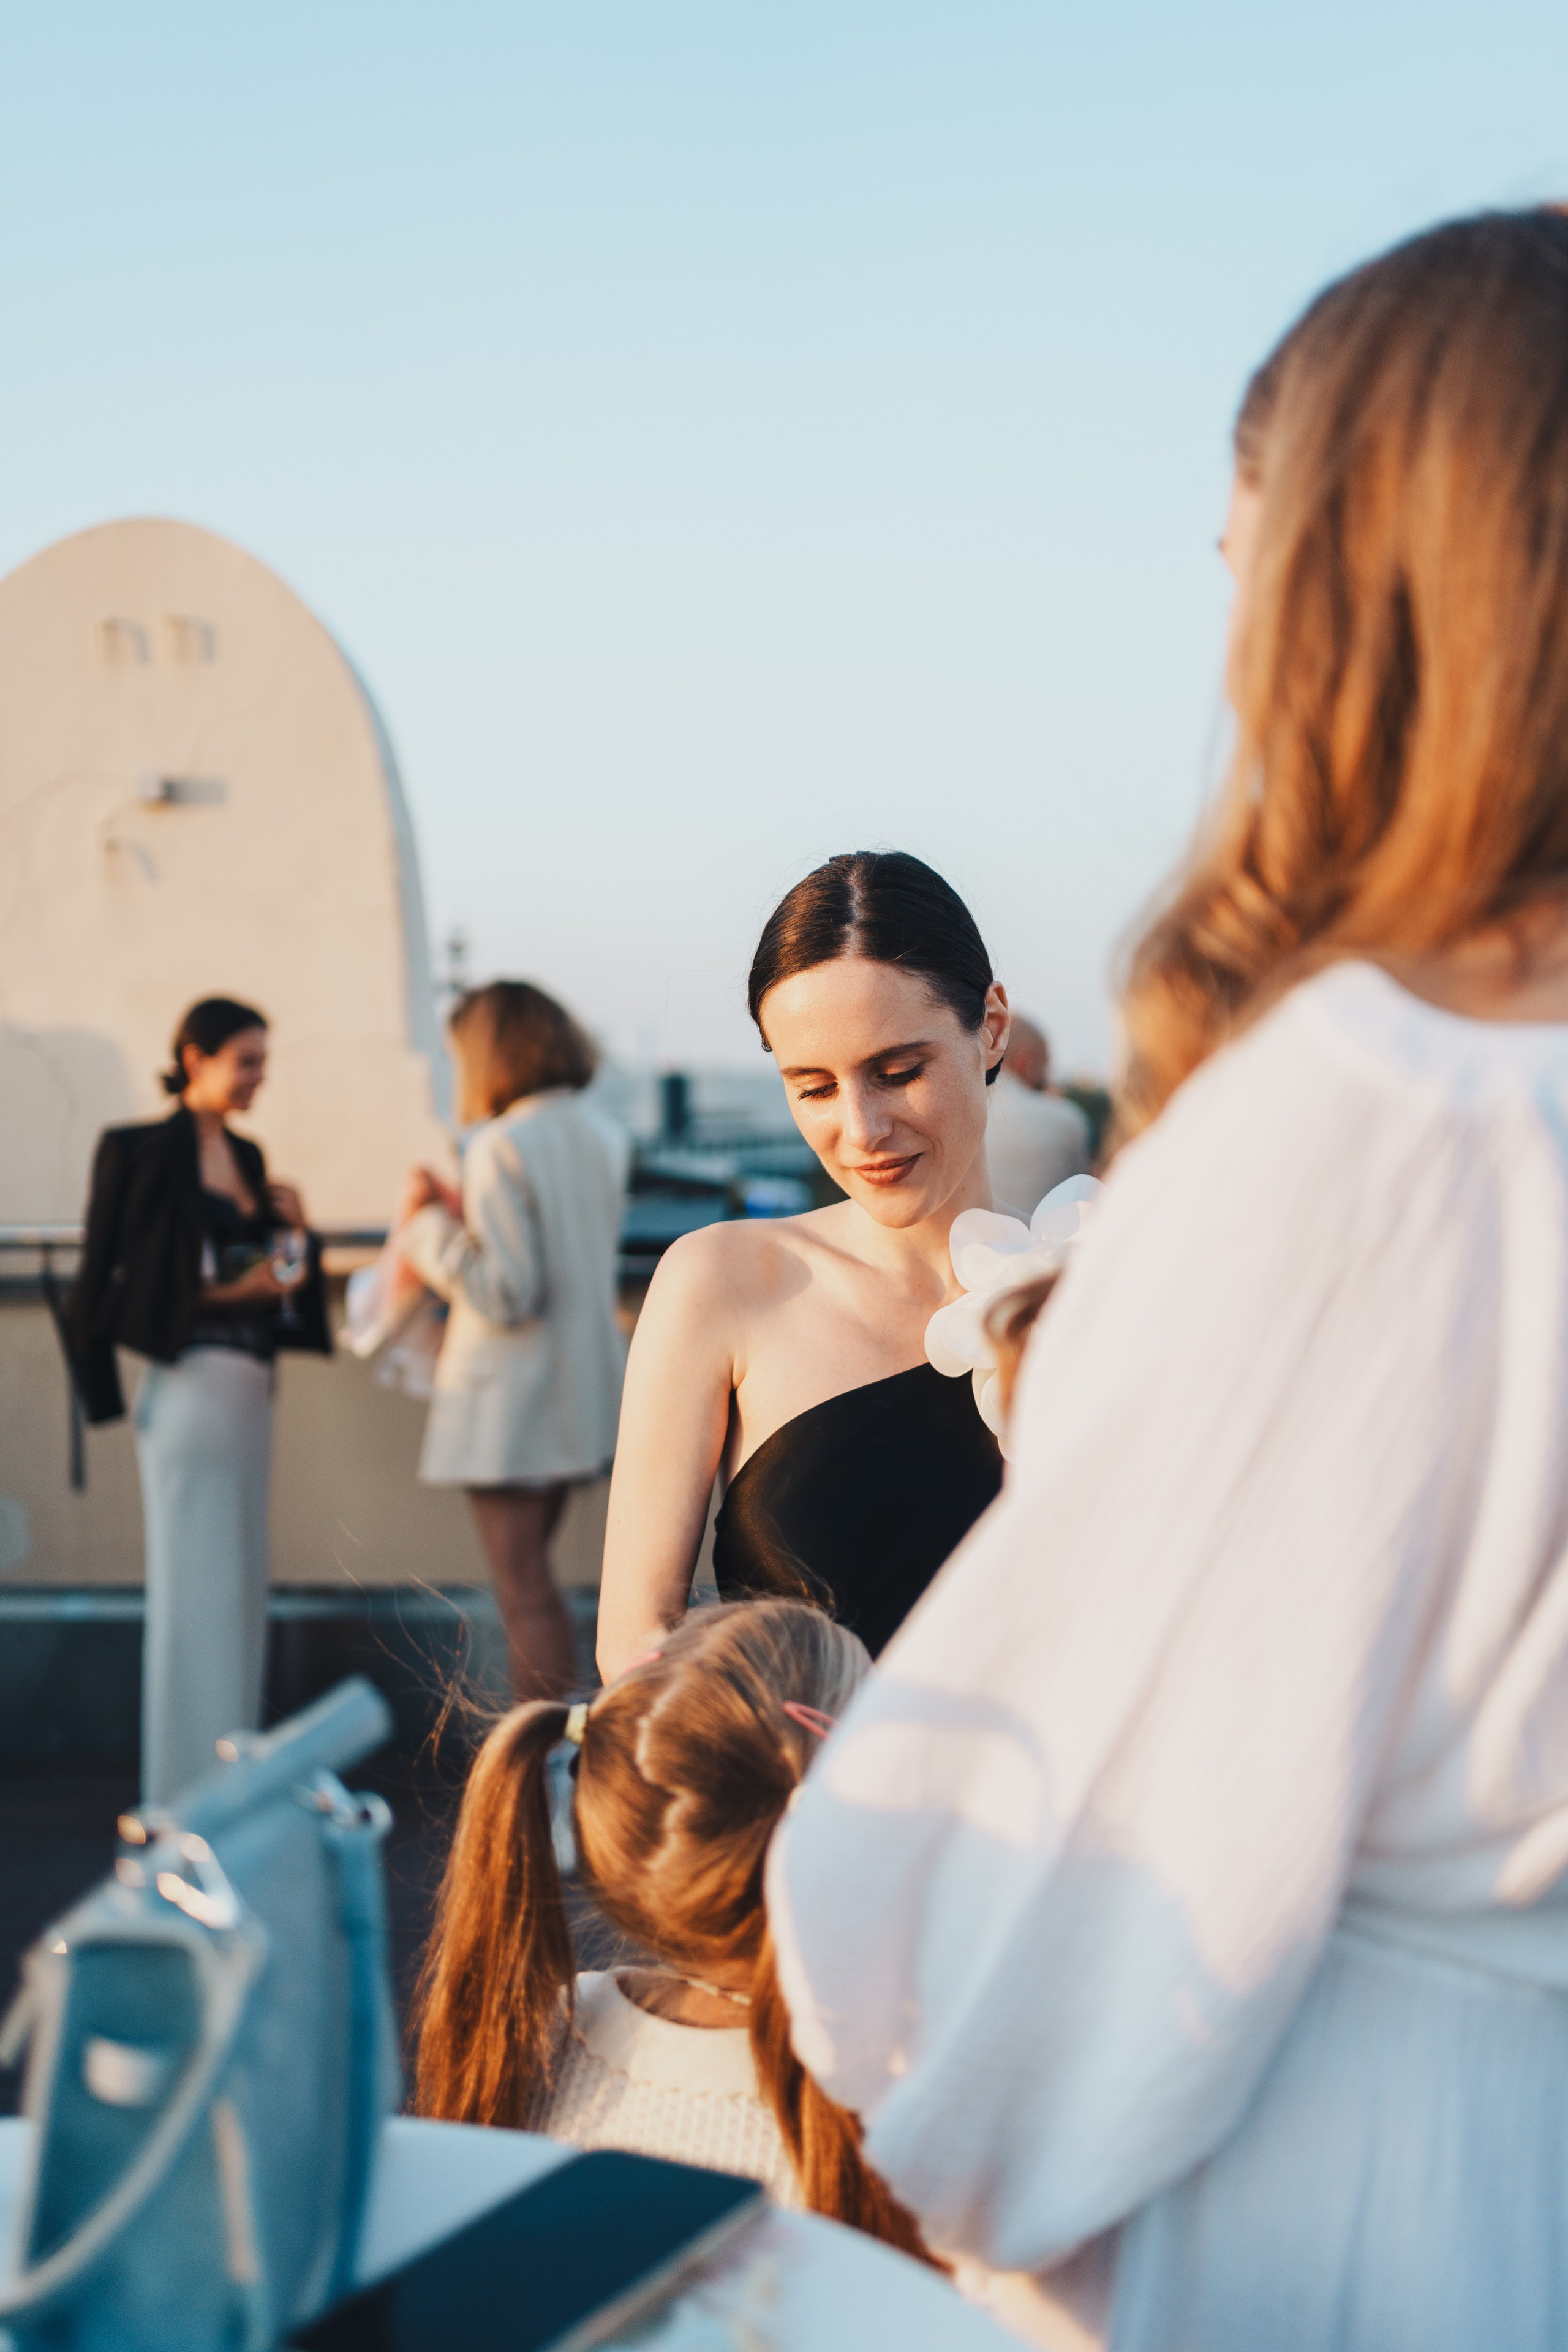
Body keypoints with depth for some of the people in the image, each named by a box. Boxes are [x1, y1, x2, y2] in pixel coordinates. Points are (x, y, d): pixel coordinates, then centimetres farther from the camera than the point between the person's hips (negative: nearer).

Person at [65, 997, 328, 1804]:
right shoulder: (146, 1153, -8)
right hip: (190, 1383, -8)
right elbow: (113, 1283, -11)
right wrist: (230, 1292, -17)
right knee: (194, 1585, -4)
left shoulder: (246, 1156, 15)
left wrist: (293, 1230, 1)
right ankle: (189, 1791, 4)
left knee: (242, 1585, 11)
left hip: (250, 1386, 8)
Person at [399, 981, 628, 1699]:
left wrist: (429, 1224, -10)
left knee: (526, 1594, -1)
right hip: (583, 1392, 8)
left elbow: (505, 1294, -20)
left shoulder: (501, 1147, -17)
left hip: (510, 1402, -8)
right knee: (531, 1580, 18)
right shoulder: (600, 1136, 7)